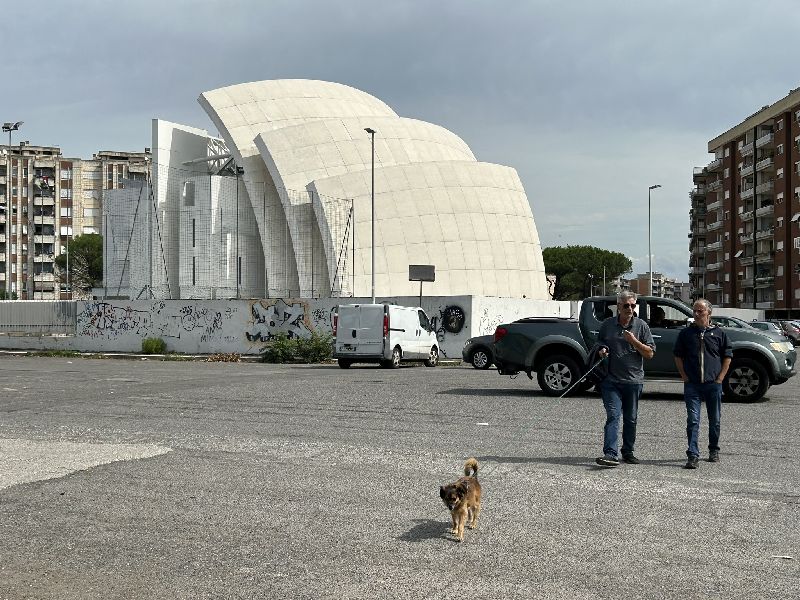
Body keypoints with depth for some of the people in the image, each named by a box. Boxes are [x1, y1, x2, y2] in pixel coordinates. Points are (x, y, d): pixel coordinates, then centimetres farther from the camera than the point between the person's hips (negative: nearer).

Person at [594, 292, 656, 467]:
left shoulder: (641, 326, 4)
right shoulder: (607, 325, 8)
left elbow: (650, 354, 2)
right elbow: (598, 345, 22)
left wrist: (634, 341, -13)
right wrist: (601, 351, -1)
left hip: (634, 380, 1)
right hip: (611, 380, -1)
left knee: (631, 419, 10)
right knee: (613, 416, -12)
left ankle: (628, 452, 24)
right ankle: (610, 454, -18)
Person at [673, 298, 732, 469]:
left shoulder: (718, 333, 4)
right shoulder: (686, 333, 6)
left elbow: (728, 356, 9)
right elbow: (678, 356, 11)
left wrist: (720, 378, 0)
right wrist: (685, 377, 1)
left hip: (713, 384, 0)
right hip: (692, 385, 0)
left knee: (714, 421, 12)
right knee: (693, 420, -7)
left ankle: (714, 450, 29)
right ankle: (693, 455, -8)